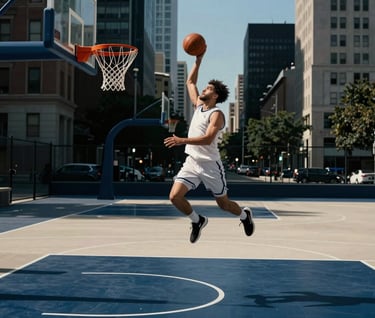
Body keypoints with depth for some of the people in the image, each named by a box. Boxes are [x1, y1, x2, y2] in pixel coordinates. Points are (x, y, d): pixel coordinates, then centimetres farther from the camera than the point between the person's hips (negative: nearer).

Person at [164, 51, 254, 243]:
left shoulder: (217, 114, -12)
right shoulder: (198, 105, 10)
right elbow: (190, 82, 22)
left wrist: (182, 141, -34)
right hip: (191, 162, 6)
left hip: (210, 164, -6)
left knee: (223, 203, 8)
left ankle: (245, 215, 40)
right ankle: (197, 221, 15)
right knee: (175, 196, -10)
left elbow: (207, 139, -26)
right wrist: (198, 61, 13)